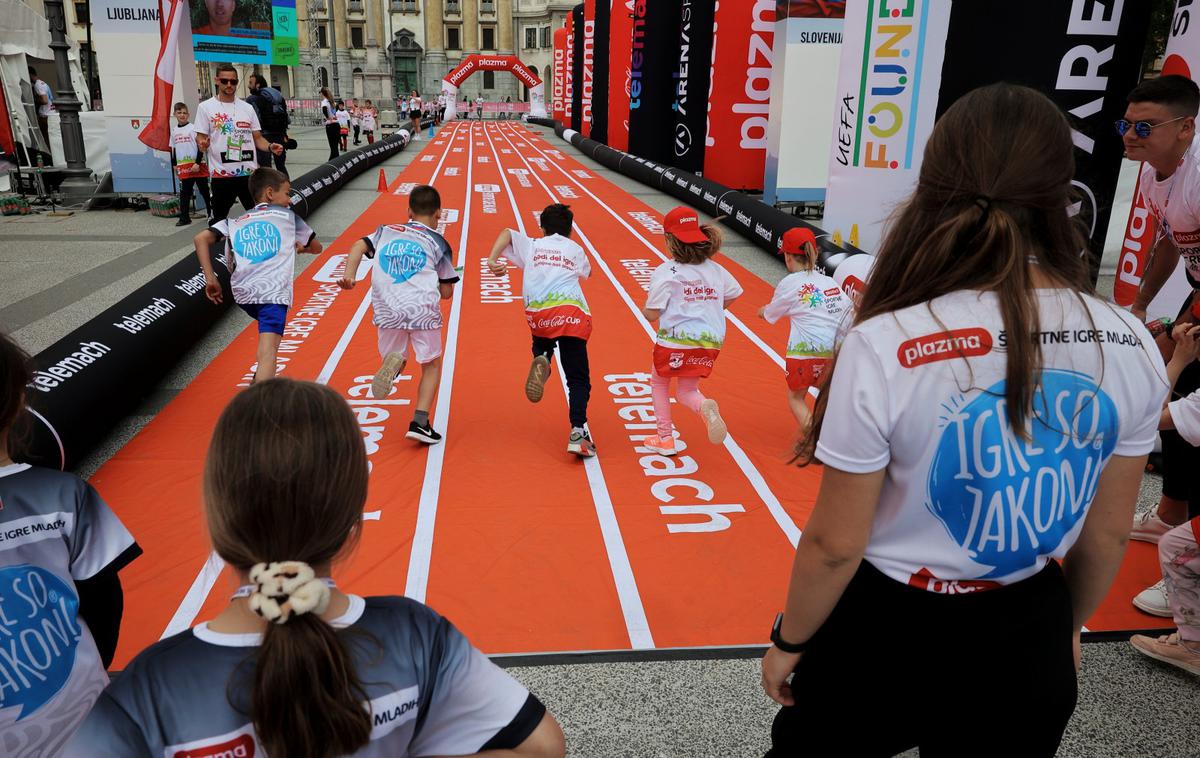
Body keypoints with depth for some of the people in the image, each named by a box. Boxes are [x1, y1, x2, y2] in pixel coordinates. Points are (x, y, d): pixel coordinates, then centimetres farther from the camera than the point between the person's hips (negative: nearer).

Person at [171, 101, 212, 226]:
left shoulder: (193, 128, -5)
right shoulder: (174, 130, 11)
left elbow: (201, 146, -8)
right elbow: (174, 148, 19)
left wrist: (197, 163, -14)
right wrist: (175, 165, 16)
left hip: (197, 166, -4)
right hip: (183, 167, 4)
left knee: (205, 190, 4)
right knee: (184, 193, 4)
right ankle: (184, 218, 7)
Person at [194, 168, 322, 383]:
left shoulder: (235, 222, 21)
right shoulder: (288, 215, 17)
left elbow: (200, 239, 6)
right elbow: (316, 247, 28)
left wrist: (210, 279, 7)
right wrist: (298, 247, 49)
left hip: (242, 294, 5)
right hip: (274, 293, -5)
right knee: (268, 351, -18)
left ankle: (260, 381, 32)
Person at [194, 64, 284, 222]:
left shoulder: (247, 108, 10)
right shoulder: (206, 107, 1)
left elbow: (257, 138, 12)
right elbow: (200, 138, 0)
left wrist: (270, 147, -10)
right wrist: (202, 144, -24)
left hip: (249, 172, 3)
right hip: (221, 174, -2)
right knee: (219, 218, 5)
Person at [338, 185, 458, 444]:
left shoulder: (387, 231, 18)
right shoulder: (438, 242, 11)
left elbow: (358, 247, 4)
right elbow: (446, 292, 10)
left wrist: (348, 277, -4)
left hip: (388, 309, 2)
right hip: (423, 308, -2)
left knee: (395, 359, 20)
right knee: (431, 365, 14)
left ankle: (394, 363, -18)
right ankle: (420, 421, -3)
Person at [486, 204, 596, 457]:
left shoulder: (531, 246, 23)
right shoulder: (576, 250, 24)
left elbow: (507, 232, 5)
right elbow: (587, 272, 44)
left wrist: (492, 259, -2)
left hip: (537, 313, 1)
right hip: (572, 313, -1)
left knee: (543, 345, 36)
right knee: (578, 378, -1)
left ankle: (541, 360, 0)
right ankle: (578, 432, -21)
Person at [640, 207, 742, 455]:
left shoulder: (665, 272, -11)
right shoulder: (715, 269, 5)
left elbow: (652, 314, -12)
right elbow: (734, 295, 16)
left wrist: (644, 309, 11)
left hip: (674, 340, -4)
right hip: (709, 341, 4)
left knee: (659, 383, 24)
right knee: (686, 391, 20)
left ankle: (665, 439, 24)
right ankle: (705, 407, -16)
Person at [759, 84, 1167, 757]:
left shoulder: (884, 347, -26)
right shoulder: (1133, 347, -11)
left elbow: (834, 545, -17)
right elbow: (1109, 533, 1)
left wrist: (789, 641, 1)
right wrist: (1067, 629, 20)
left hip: (888, 633, -3)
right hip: (1029, 641, 4)